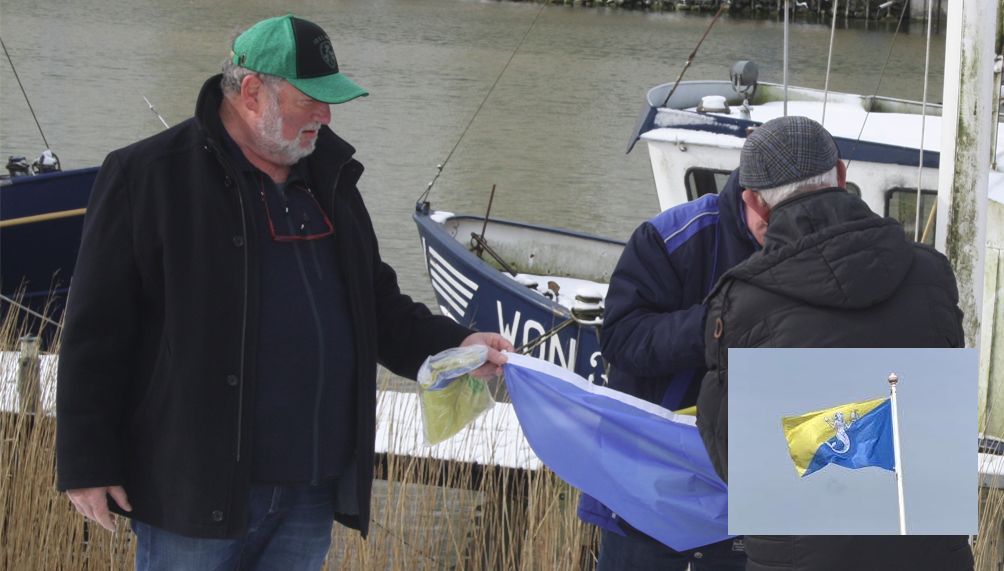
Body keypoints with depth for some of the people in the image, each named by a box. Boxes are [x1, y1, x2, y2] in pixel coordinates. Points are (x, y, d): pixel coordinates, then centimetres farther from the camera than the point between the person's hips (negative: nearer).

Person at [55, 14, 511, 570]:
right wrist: (87, 463, -10)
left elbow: (378, 307, 22)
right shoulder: (147, 175, -7)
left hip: (312, 486, 6)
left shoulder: (328, 180, 13)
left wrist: (454, 344, 5)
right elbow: (95, 333, -8)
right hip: (194, 486, -6)